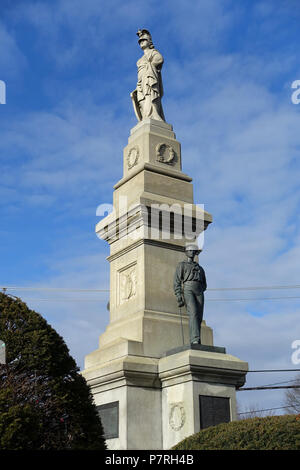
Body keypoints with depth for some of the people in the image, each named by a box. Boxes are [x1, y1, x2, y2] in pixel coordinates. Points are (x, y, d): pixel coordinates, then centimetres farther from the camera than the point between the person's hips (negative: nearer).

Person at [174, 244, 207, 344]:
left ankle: (196, 343, -10)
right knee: (193, 313, -25)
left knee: (199, 317, -8)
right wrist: (179, 296, -10)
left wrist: (200, 290, 8)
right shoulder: (181, 265, 15)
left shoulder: (200, 268, 29)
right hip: (187, 289, -5)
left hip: (199, 292, 5)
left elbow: (204, 284, 30)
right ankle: (195, 340, -38)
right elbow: (177, 282, 3)